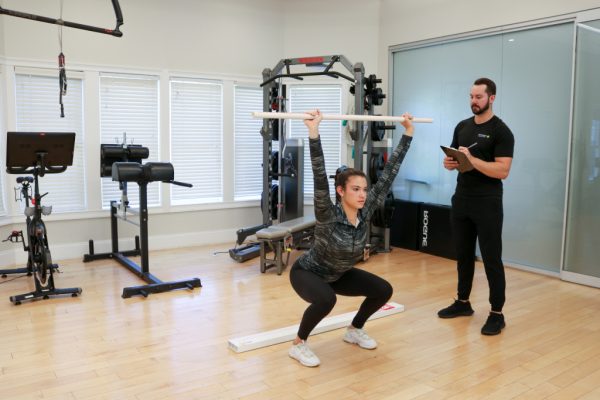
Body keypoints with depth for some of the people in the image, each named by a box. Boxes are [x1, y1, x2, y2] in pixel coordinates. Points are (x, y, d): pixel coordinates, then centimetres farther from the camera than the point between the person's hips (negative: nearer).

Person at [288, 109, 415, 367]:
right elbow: (320, 178, -48)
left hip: (338, 274, 7)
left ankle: (354, 331, 18)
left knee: (383, 290, -5)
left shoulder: (365, 211, -18)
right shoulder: (329, 217, -33)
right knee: (326, 299, -37)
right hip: (306, 272, -6)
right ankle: (298, 344, -12)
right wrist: (313, 133, -57)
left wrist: (408, 132, -17)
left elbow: (389, 173, -17)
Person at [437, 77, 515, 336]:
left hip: (487, 204, -7)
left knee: (491, 259, -1)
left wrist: (471, 159, -24)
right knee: (463, 255, 16)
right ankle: (463, 302, 30)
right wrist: (449, 162, -5)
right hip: (461, 200, 7)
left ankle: (497, 314, 10)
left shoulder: (501, 131, -10)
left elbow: (502, 171, -18)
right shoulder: (462, 127, 11)